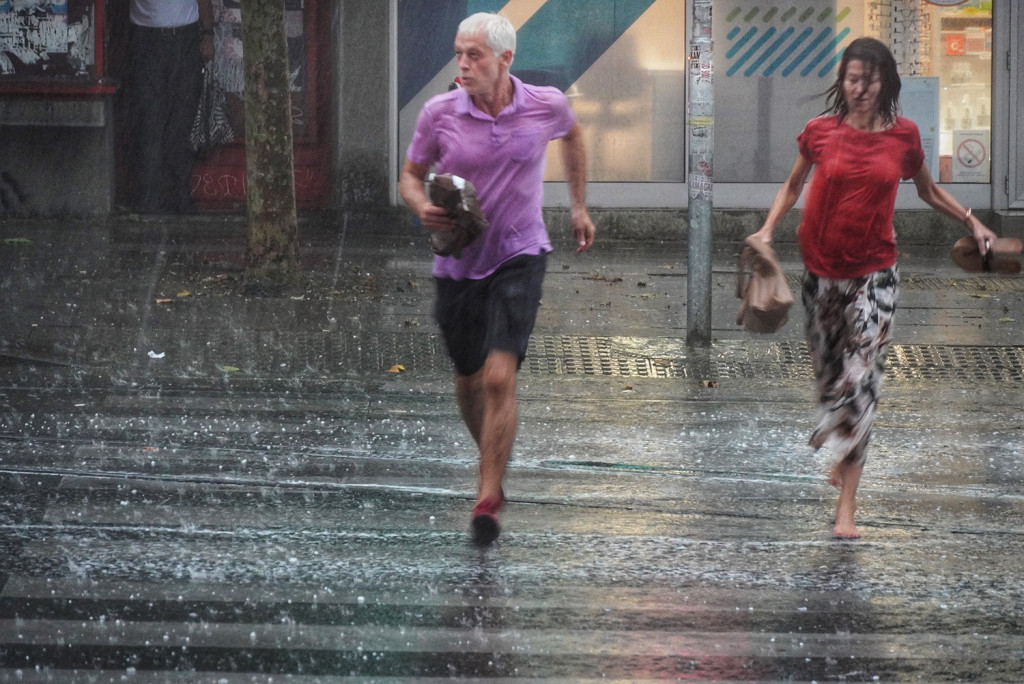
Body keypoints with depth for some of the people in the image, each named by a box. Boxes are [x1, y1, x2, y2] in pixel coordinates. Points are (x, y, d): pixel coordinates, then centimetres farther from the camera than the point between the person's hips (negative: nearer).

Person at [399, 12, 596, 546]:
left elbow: (572, 136, 17)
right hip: (458, 260, 2)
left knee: (499, 377, -17)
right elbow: (410, 176, 4)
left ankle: (488, 501, -14)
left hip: (519, 257, -2)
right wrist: (422, 208, -19)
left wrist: (579, 207, 21)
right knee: (468, 380, 16)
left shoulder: (545, 106, -8)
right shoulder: (439, 113, -10)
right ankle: (492, 462, 45)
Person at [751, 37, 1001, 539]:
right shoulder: (821, 133, -3)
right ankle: (845, 457, 39)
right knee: (827, 369, 12)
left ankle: (846, 504, -13)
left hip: (874, 272, -2)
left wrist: (970, 221, 6)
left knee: (861, 379, -11)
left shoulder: (903, 136, -3)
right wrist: (769, 228, -3)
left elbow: (928, 190, 14)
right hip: (822, 268, 2)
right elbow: (793, 185, 12)